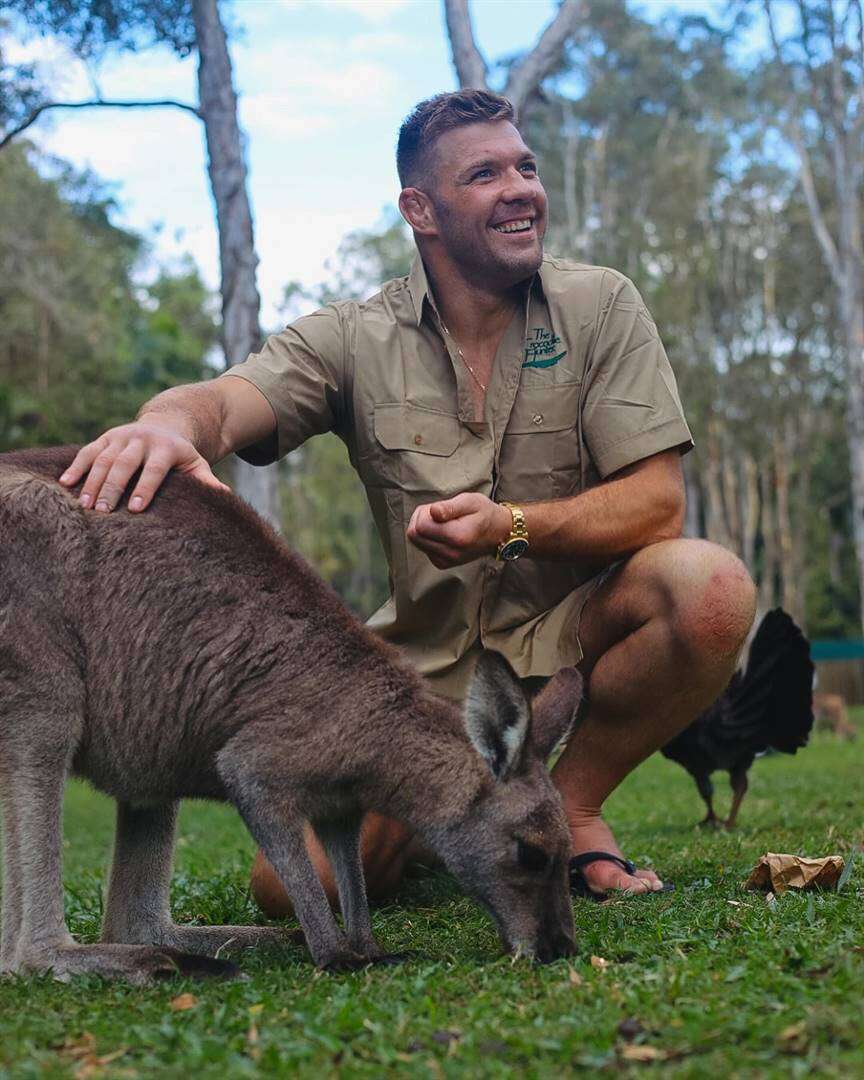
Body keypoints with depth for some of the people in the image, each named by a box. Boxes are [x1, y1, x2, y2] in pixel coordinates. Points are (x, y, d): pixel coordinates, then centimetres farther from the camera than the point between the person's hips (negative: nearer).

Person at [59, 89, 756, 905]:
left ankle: (572, 807, -5)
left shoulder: (600, 307, -3)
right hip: (427, 659, 0)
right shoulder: (355, 339, -2)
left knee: (712, 585, -32)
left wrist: (511, 525, -28)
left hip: (571, 632, 0)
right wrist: (169, 423, -45)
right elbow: (225, 404, -19)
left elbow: (658, 500, -10)